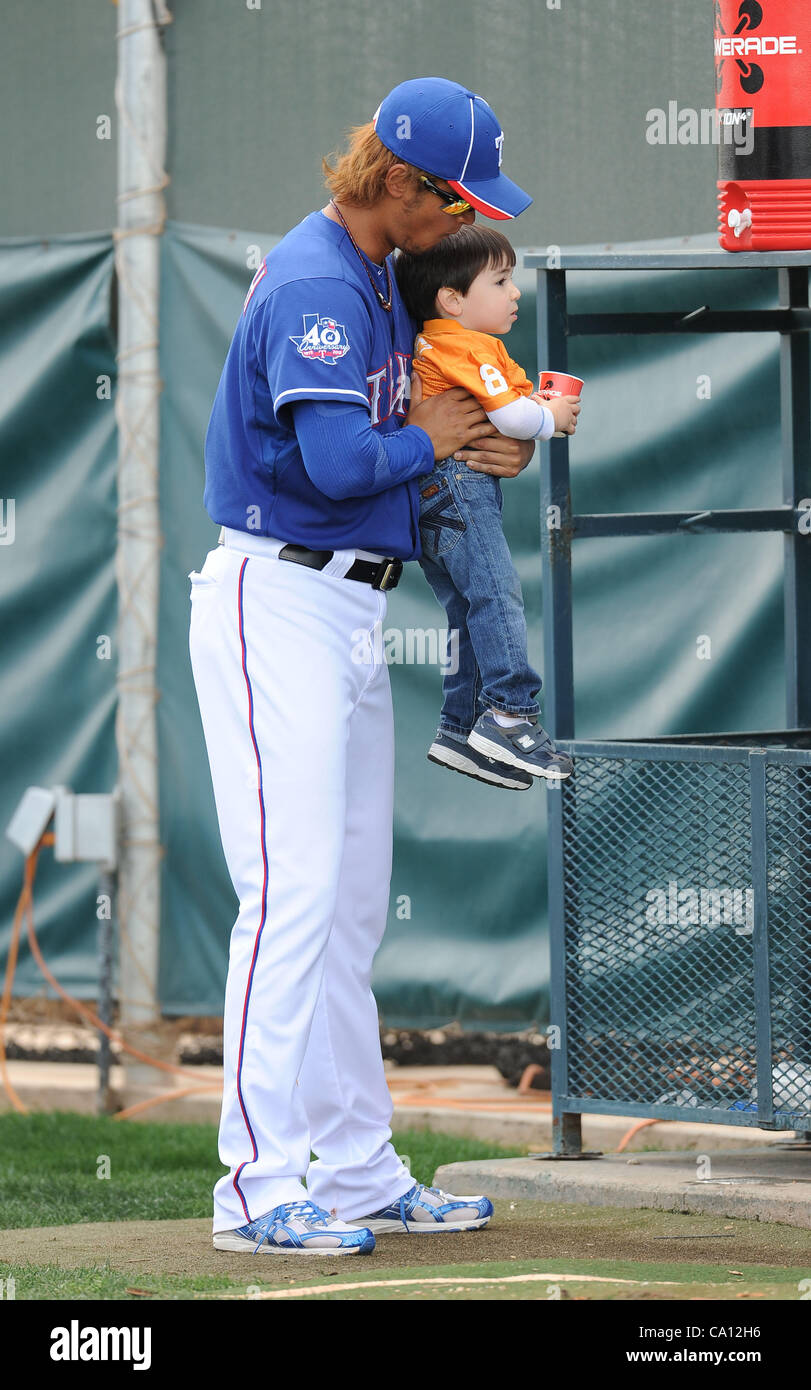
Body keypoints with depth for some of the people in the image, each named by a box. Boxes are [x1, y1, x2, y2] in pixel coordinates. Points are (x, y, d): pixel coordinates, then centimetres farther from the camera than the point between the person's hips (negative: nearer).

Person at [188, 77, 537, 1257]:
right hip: (278, 607, -11)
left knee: (354, 908, 12)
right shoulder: (315, 286, -17)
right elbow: (336, 458, -27)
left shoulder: (376, 280, 15)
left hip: (350, 616, 11)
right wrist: (427, 440, -9)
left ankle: (356, 1172, 18)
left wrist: (487, 446, 3)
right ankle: (259, 1188, -14)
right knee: (293, 895, -14)